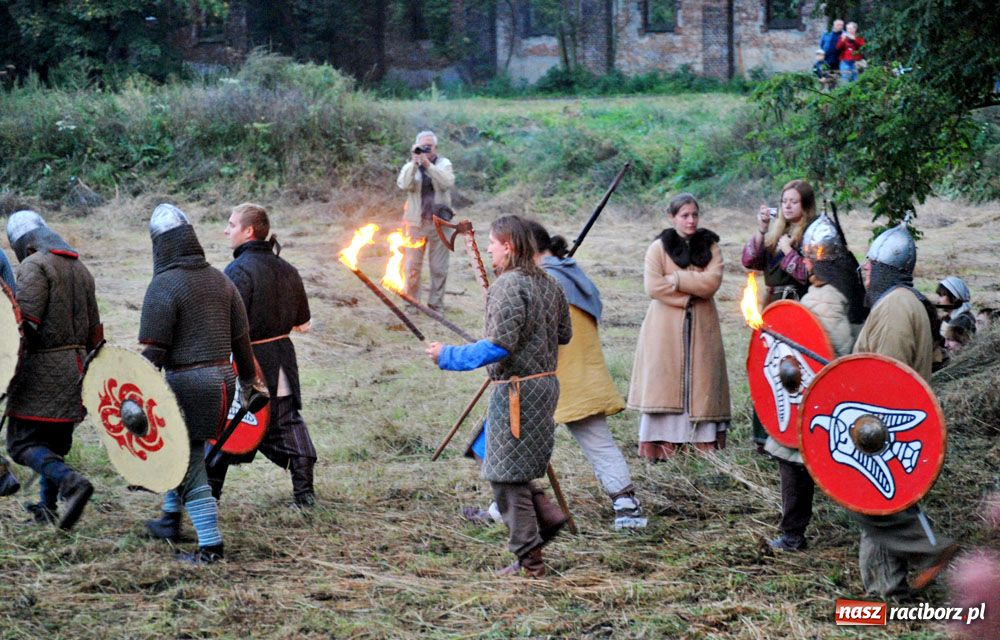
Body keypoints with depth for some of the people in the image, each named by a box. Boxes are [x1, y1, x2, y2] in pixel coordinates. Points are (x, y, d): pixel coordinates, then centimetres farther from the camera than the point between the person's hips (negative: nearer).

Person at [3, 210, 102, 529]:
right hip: (75, 366, 8)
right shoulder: (80, 269, 16)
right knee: (56, 441, 18)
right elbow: (94, 329, 19)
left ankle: (71, 483, -24)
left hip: (42, 370, -8)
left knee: (22, 443, -6)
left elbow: (25, 322, -21)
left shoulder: (34, 266, -10)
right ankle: (48, 507, 24)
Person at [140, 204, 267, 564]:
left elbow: (152, 351, -16)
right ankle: (171, 521, 36)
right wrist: (249, 380, 27)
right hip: (223, 378, 8)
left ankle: (211, 545, -2)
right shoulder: (219, 280, 10)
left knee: (192, 465, -1)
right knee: (184, 450, 25)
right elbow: (241, 340, 15)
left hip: (186, 382, -7)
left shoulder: (163, 286, -12)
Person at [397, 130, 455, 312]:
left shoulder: (444, 164, 5)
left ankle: (436, 304, 12)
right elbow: (404, 185, -14)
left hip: (439, 222, 0)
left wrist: (428, 165, -22)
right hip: (416, 222, 0)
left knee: (439, 267, 3)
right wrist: (414, 163, -21)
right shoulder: (410, 166, 5)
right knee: (413, 265, 1)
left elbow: (448, 182, -15)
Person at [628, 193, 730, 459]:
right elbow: (653, 287, -10)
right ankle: (662, 445, -6)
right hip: (666, 328, -2)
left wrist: (675, 279, -12)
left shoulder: (710, 246, 8)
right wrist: (689, 296, -11)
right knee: (665, 382, -5)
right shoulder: (659, 248, 2)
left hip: (701, 328, 2)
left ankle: (704, 442, -1)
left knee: (700, 382, -1)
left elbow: (712, 282, -8)